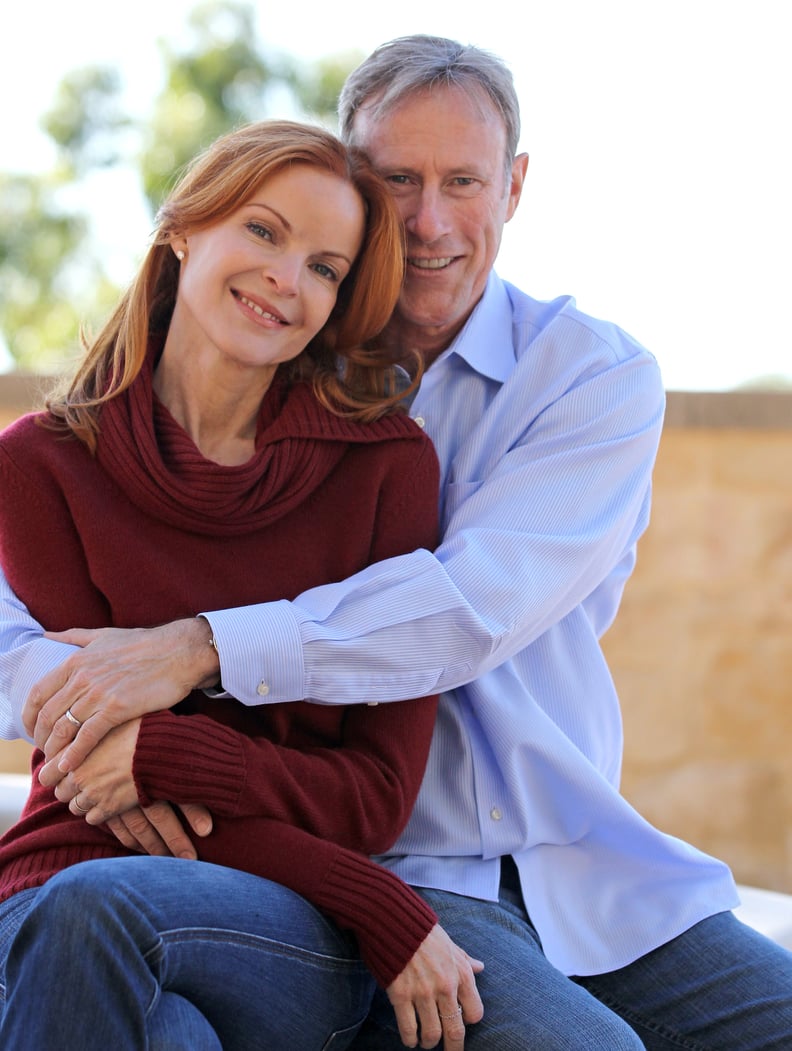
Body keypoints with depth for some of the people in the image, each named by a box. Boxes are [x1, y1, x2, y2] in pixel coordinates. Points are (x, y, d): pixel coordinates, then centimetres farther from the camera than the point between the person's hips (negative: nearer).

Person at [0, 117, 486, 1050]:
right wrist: (386, 916, -13)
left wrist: (173, 753, -18)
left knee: (90, 909, -34)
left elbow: (376, 791, 1)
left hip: (296, 942, 0)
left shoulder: (386, 461, 3)